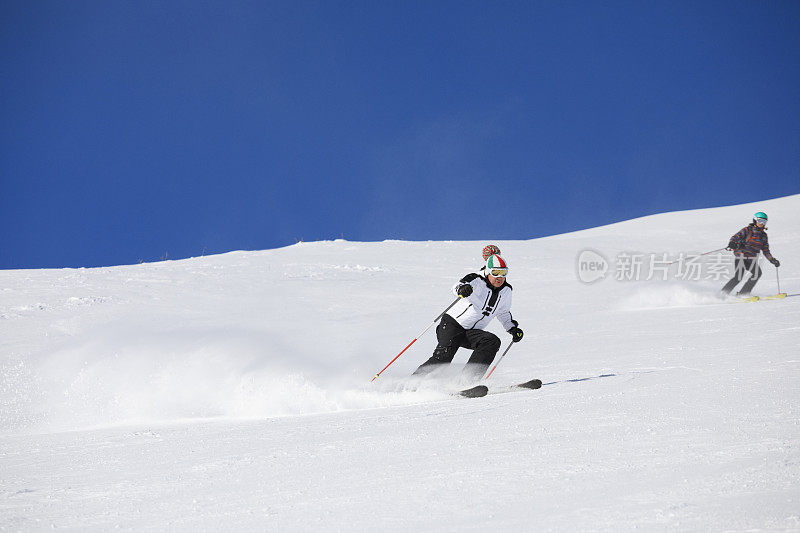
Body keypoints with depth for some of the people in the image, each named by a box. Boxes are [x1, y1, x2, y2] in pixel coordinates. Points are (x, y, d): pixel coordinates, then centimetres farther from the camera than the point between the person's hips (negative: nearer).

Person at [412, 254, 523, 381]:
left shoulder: (506, 291, 6)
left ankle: (469, 379, -28)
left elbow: (503, 313, 26)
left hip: (472, 333, 6)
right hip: (452, 325, -6)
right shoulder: (477, 281, -13)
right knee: (443, 358, -24)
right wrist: (462, 289, -58)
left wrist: (513, 329, 12)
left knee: (493, 342, -22)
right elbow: (458, 287, -34)